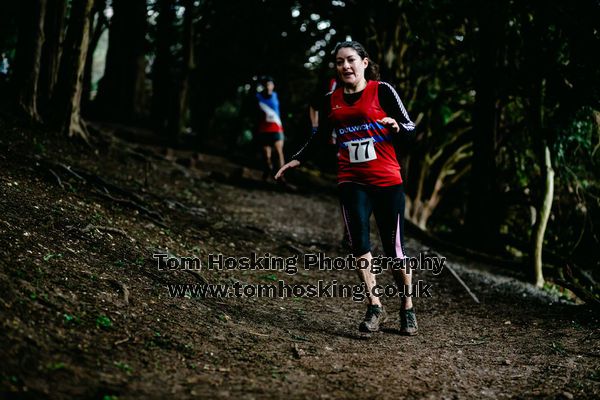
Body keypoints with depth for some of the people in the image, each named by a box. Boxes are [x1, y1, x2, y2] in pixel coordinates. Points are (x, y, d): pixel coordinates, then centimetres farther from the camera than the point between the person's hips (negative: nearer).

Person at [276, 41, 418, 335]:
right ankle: (374, 307, 0)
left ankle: (407, 310, 18)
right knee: (359, 242, -12)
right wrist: (297, 159, 19)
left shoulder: (381, 91, -2)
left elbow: (409, 126, -1)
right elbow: (320, 136, 24)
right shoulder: (332, 101, 10)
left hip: (387, 181, -3)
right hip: (351, 181, 3)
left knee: (394, 248, 1)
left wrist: (395, 125, -22)